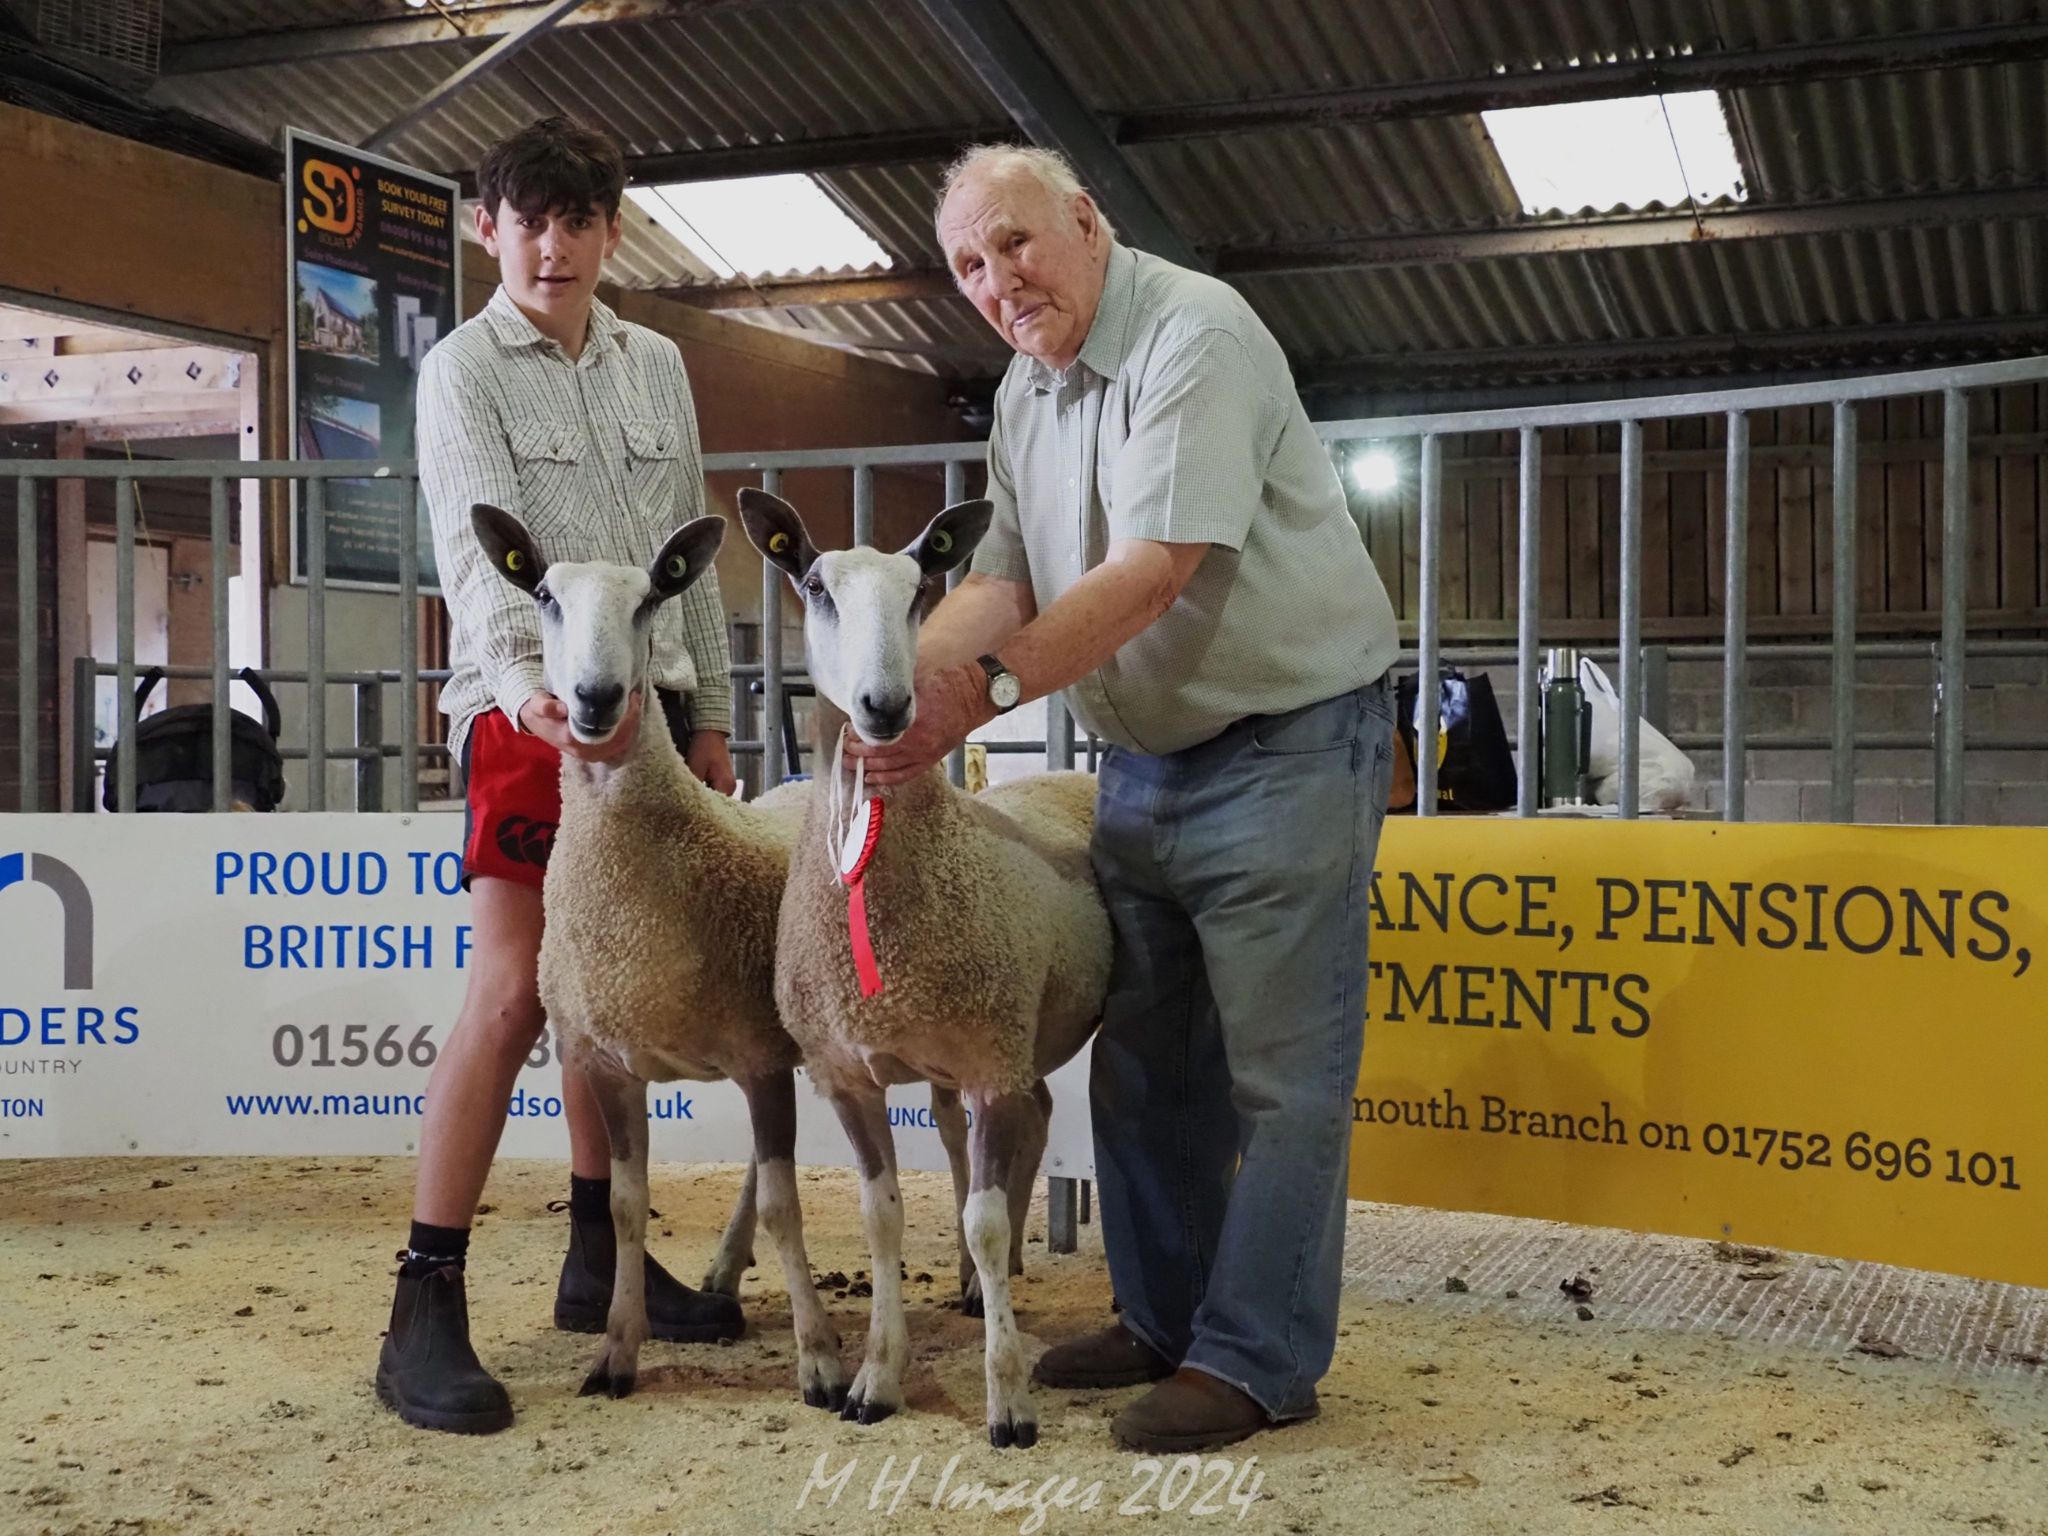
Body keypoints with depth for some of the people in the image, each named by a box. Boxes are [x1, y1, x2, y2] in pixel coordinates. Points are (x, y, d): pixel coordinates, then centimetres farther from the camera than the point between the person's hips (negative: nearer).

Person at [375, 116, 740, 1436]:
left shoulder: (657, 367, 13)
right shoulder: (464, 371, -2)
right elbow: (479, 547, -17)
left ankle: (600, 1258, 21)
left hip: (649, 698, 5)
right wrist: (525, 679, -35)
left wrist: (711, 714, 14)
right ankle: (427, 1307, -9)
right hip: (527, 704, -5)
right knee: (513, 995, -13)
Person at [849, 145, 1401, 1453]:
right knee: (1148, 1056, 14)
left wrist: (984, 688, -31)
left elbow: (1158, 568, -27)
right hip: (1149, 754, 9)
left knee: (1279, 1068, -3)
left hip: (1285, 740, -9)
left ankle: (1257, 1359, 5)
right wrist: (902, 674, -16)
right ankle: (1166, 1320, 26)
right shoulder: (1024, 394, 9)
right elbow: (1003, 577, 3)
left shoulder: (1198, 337, -18)